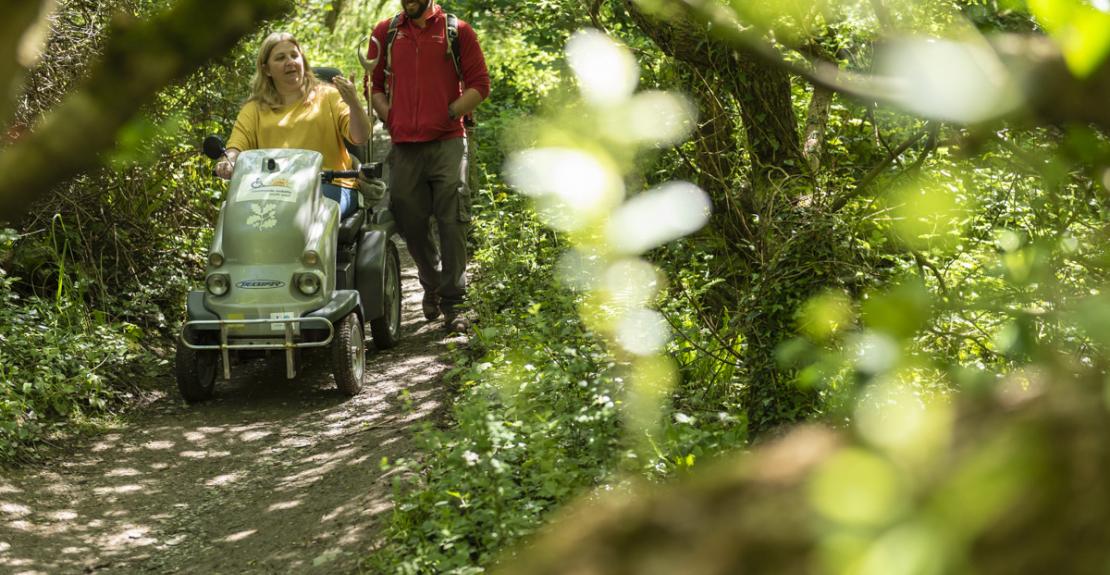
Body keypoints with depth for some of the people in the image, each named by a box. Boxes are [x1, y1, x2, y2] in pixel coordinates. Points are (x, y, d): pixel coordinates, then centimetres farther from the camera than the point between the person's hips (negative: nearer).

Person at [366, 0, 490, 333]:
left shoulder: (458, 31, 4)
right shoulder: (385, 33, 12)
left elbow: (479, 85, 3)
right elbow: (374, 84, 17)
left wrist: (446, 115, -5)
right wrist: (391, 120, 3)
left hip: (447, 141, -3)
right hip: (404, 146, 3)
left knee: (452, 223, -7)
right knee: (410, 224, 7)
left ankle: (452, 303, 0)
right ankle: (431, 283, 32)